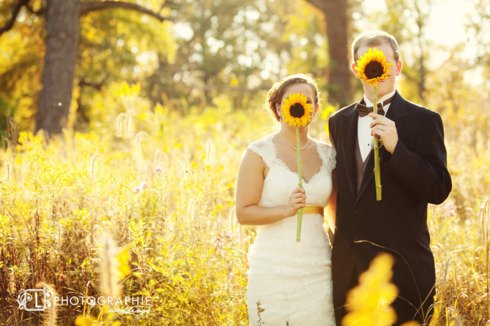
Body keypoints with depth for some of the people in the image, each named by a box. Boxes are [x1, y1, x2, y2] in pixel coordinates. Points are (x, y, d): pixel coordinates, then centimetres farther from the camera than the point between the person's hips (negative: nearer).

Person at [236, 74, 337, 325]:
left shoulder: (327, 154, 9)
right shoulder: (260, 153, -3)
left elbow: (339, 211, 18)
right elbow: (243, 213, -5)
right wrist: (285, 210, -19)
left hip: (317, 272, 4)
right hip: (274, 273, -3)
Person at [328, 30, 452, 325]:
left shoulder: (424, 121, -2)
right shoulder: (339, 122, 14)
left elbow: (439, 191, -11)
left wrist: (395, 147, -22)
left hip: (401, 266, -4)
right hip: (348, 267, 4)